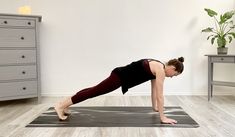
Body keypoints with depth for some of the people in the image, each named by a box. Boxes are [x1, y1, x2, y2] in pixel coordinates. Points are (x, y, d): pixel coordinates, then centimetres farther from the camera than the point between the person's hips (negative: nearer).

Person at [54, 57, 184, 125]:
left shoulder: (157, 68, 12)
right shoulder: (160, 70, -16)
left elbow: (154, 89, 21)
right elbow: (160, 95, -18)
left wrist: (155, 107, 29)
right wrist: (163, 117, -13)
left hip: (122, 75, 9)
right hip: (120, 76, -9)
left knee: (95, 90, 14)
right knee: (94, 91, -6)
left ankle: (65, 105, 24)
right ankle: (61, 105, 1)